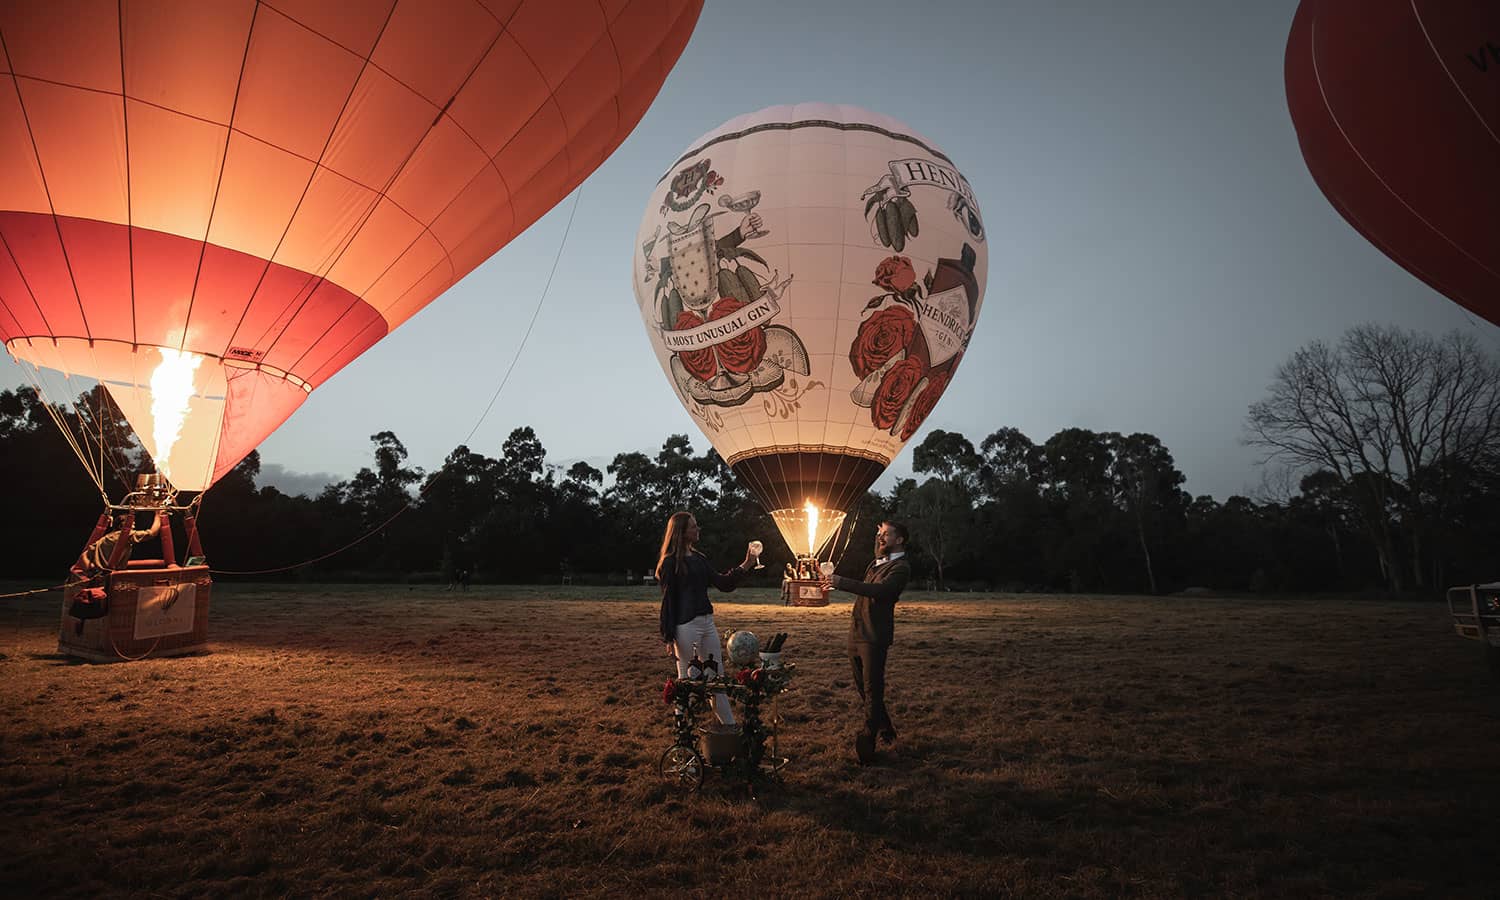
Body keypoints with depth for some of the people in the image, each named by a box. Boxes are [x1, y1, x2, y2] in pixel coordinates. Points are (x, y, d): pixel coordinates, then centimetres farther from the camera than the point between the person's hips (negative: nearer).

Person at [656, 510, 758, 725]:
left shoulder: (699, 558, 13)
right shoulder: (670, 562, -9)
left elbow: (723, 583, 15)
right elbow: (667, 600, -10)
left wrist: (745, 566, 5)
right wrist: (668, 637, -12)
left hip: (707, 622, 8)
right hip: (685, 626, -8)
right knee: (687, 679, 3)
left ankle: (729, 725, 19)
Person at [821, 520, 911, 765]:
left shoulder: (901, 567, -9)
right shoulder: (876, 563, 19)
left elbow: (880, 590, -28)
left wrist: (842, 582, -35)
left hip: (874, 637, -9)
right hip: (856, 634, 9)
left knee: (872, 691, -4)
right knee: (863, 688, 17)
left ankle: (865, 746, 1)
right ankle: (885, 730, 34)